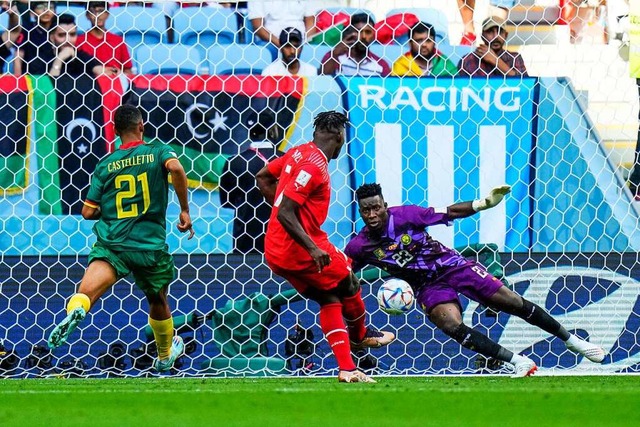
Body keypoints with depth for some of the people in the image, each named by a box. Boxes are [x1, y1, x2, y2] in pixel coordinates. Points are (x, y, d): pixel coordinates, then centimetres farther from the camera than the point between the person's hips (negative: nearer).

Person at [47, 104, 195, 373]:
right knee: (158, 302, 26)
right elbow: (176, 168, -21)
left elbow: (88, 212, 8)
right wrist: (185, 210, -11)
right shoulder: (158, 152, 3)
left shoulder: (105, 165, 9)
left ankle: (75, 311, -59)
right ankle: (165, 356, 45)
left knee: (88, 288, -24)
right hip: (151, 246, 0)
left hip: (111, 243, 0)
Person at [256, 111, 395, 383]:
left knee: (330, 300, 11)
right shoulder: (314, 165, -20)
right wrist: (312, 248, -28)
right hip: (299, 249, -9)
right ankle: (360, 336, 38)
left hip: (276, 253, 9)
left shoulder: (298, 153, 7)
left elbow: (263, 177, 22)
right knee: (349, 285, 13)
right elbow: (285, 214, -26)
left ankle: (346, 369, 5)